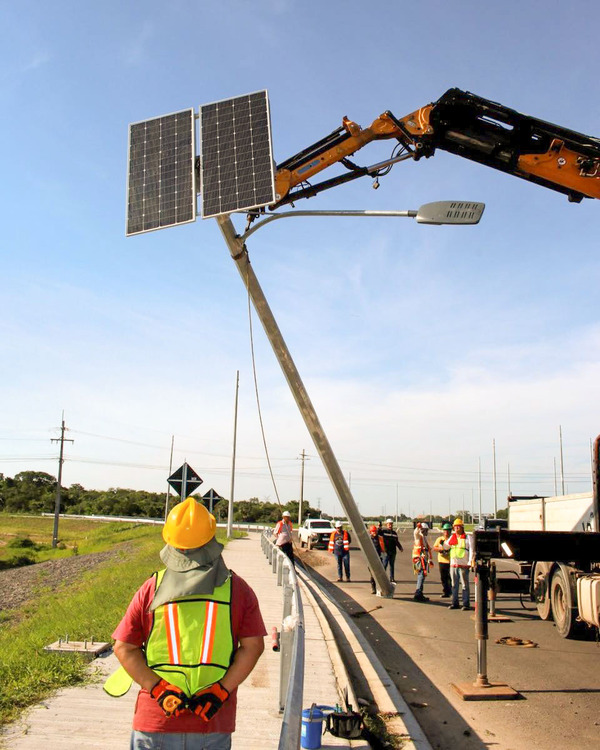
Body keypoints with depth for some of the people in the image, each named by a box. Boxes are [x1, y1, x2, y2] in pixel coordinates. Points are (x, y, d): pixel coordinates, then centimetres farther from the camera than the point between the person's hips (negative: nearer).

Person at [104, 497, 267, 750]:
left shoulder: (151, 588, -4)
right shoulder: (237, 589, -4)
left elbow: (124, 648, -4)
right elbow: (253, 646, -7)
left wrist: (157, 688, -7)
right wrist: (221, 691, -8)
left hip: (155, 721, 0)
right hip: (214, 722, 0)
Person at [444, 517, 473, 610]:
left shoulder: (467, 538, 0)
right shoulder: (452, 538, 15)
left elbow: (471, 550, -5)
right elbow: (445, 547, 23)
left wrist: (470, 562, -14)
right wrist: (445, 540, 2)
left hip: (463, 565, -5)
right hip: (453, 564, 5)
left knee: (465, 585, -3)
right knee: (454, 585, 9)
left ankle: (466, 604, 1)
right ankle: (454, 603, 16)